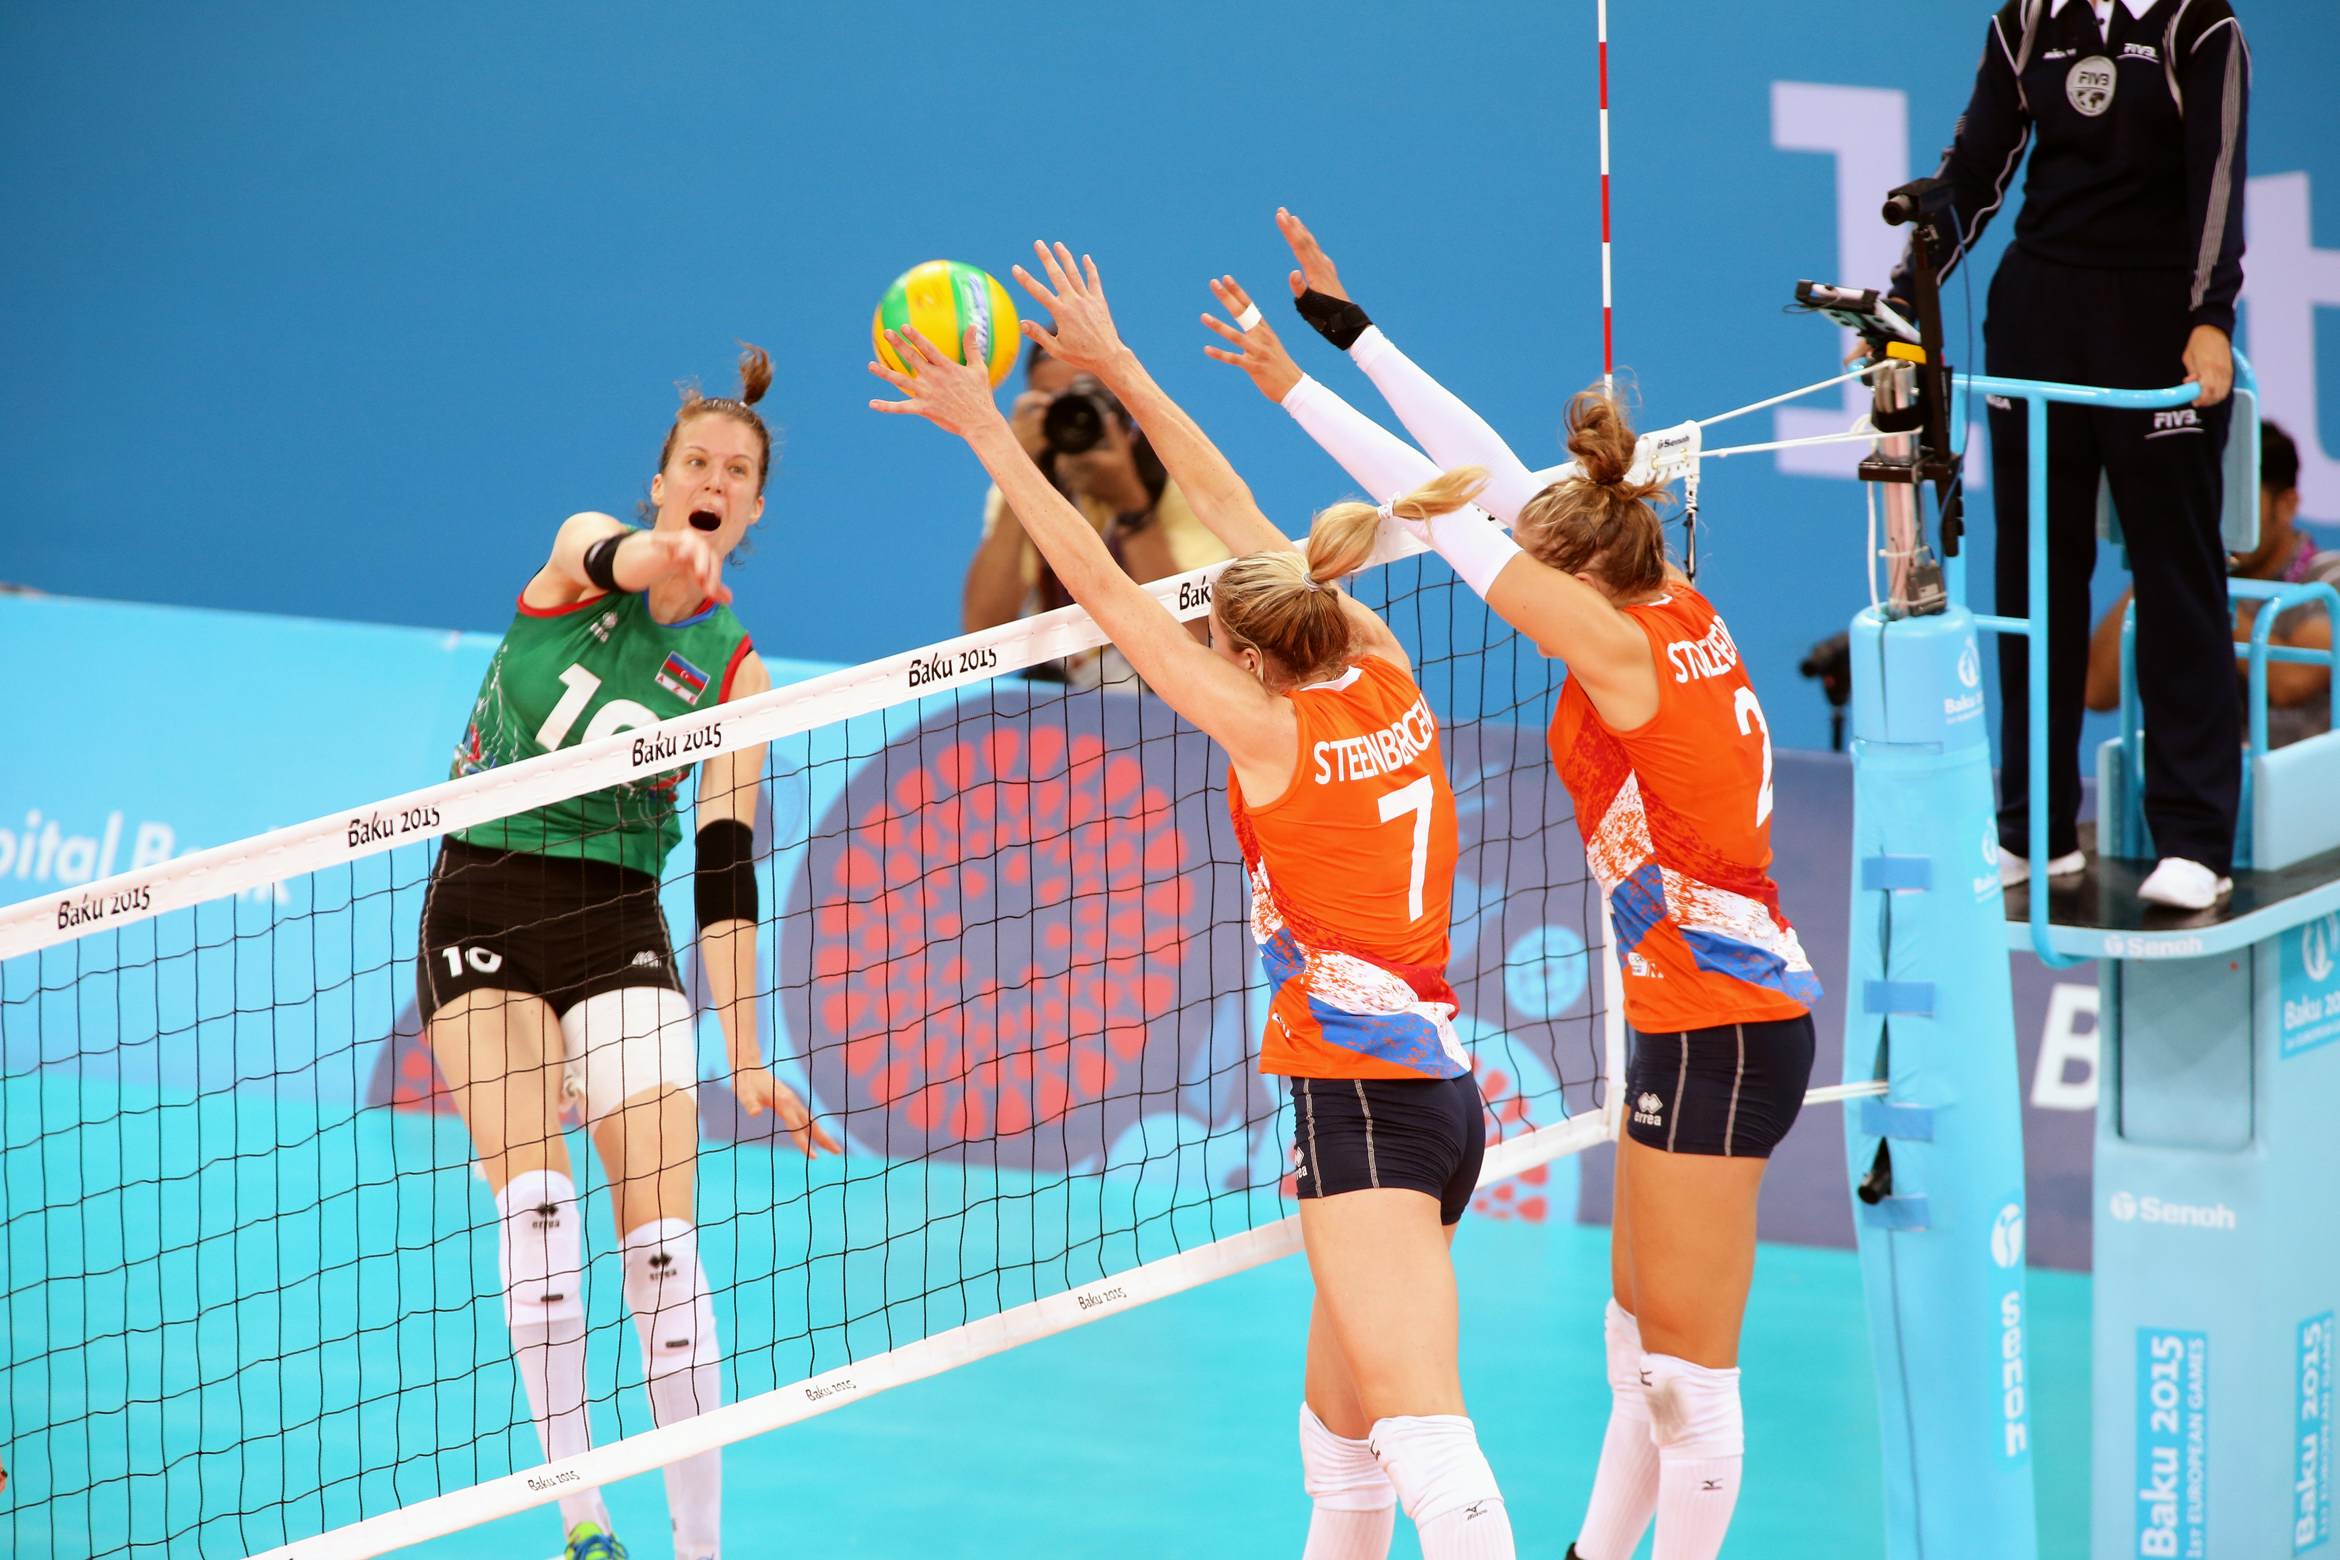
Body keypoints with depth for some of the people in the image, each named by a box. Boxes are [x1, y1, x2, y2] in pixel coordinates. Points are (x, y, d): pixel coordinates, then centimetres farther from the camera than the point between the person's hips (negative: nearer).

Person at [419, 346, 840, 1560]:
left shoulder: (732, 671, 2)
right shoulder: (585, 548, -1)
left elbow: (726, 870, -2)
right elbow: (614, 561, -28)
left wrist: (744, 1057, -10)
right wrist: (663, 559, -53)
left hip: (618, 928, 1)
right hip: (484, 905, -1)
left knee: (661, 1232, -7)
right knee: (534, 1195, -16)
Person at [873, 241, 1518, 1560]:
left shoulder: (1272, 729, -8)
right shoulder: (1383, 679, 9)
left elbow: (1103, 588, -6)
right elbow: (1234, 509, 17)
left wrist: (991, 435, -1)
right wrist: (1115, 364, 22)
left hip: (1362, 1092, -9)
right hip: (1440, 1088, 9)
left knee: (1422, 1425, -18)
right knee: (1340, 1428, 20)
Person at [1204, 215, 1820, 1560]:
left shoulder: (1623, 645, -16)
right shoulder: (1681, 613, 6)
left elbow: (1443, 512, -15)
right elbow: (1491, 477, 11)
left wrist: (1298, 388, -11)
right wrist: (1353, 328, 14)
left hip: (1719, 1031, -10)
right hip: (1701, 1023, 10)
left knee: (1686, 1363, -2)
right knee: (1643, 1343, 19)